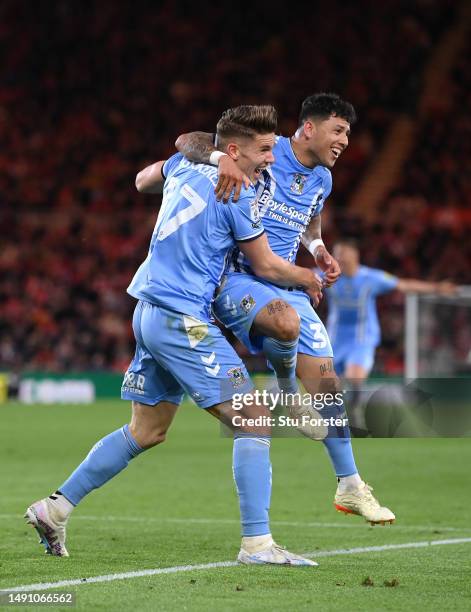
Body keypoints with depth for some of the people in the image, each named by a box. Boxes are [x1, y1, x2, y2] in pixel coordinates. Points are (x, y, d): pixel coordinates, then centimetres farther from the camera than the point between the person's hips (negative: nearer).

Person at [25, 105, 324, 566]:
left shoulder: (185, 165, 10)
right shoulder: (237, 195, -13)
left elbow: (142, 180, 33)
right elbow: (266, 267, -1)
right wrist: (309, 279, 16)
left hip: (149, 313, 9)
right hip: (182, 320, -9)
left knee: (147, 431, 19)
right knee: (254, 420, -9)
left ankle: (56, 507, 20)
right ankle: (257, 542, -16)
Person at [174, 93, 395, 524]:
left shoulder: (321, 179, 11)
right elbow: (187, 142, -17)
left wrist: (318, 250, 11)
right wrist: (221, 158, -38)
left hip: (286, 286, 7)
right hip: (234, 277, -7)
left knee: (325, 382, 1)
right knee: (287, 322, -39)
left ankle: (350, 486, 13)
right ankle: (286, 390, -6)